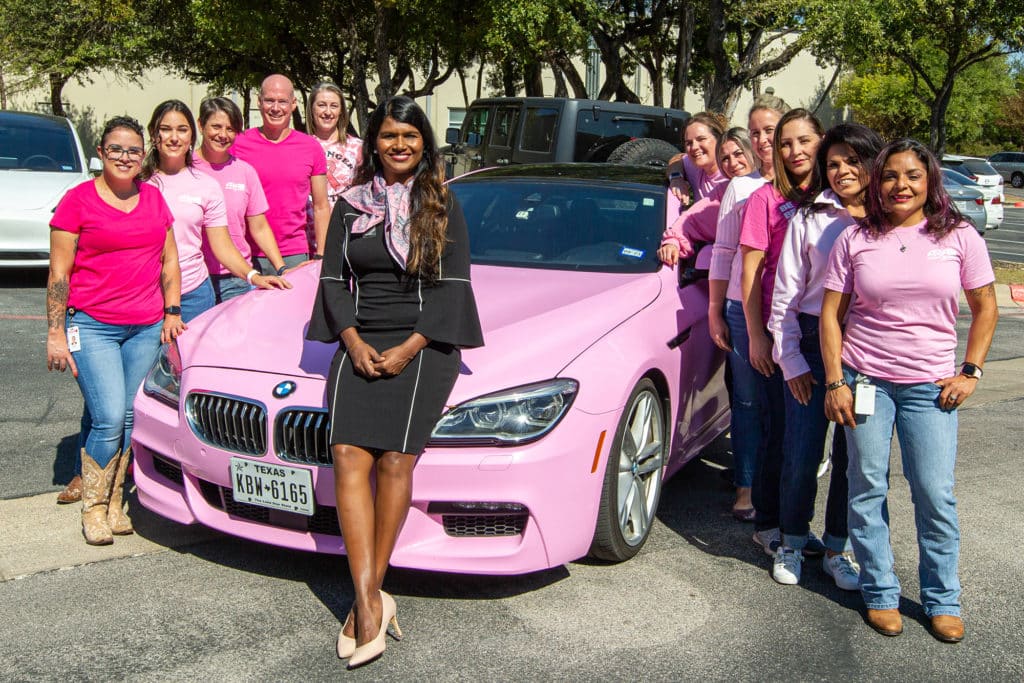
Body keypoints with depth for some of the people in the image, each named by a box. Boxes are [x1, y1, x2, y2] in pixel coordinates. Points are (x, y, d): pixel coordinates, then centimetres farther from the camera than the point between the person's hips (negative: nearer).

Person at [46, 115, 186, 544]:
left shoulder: (154, 198, 12)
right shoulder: (78, 200, -1)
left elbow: (169, 261, 19)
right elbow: (59, 274, -2)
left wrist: (172, 311, 8)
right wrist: (55, 334, -5)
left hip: (147, 327, 4)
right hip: (92, 326, -4)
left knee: (133, 419, 3)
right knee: (110, 419, -11)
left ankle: (114, 503, 18)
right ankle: (93, 506, 8)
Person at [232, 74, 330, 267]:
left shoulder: (311, 147, 6)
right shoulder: (238, 144, 2)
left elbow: (321, 208, 9)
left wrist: (320, 256, 3)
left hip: (296, 255, 1)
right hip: (248, 257, -1)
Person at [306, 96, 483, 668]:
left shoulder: (442, 206, 7)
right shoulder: (350, 206, 16)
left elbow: (455, 287, 1)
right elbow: (333, 280, 12)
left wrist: (409, 348, -10)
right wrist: (353, 341, -6)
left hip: (424, 345, -2)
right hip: (362, 343, 3)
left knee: (395, 459, -16)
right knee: (350, 455, -16)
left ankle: (369, 595, -7)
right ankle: (372, 600, -18)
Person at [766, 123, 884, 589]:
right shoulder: (809, 217, 1)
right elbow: (785, 294, 2)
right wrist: (790, 361, -3)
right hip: (813, 343, -1)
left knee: (853, 454, 9)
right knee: (802, 453, 3)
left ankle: (837, 548, 26)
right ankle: (792, 544, 23)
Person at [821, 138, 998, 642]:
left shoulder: (959, 237, 2)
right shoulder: (854, 239, 2)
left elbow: (985, 307, 9)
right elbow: (831, 314, 2)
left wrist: (970, 371, 1)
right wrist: (835, 382, -5)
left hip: (930, 386, 0)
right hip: (864, 380, 0)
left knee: (936, 495, 1)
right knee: (868, 488, 5)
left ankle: (942, 599, 18)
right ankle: (880, 593, 19)